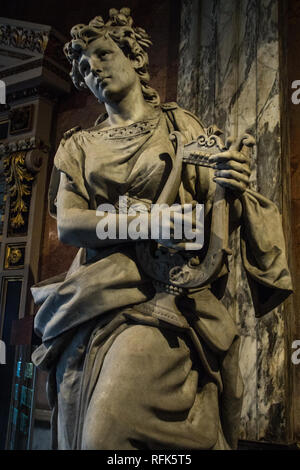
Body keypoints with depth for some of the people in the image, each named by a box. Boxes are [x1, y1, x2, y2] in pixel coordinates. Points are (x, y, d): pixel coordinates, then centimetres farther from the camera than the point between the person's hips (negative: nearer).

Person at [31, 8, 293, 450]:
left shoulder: (180, 126, 12)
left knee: (112, 426, -20)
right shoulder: (80, 146, 16)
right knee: (79, 430, 5)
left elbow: (211, 215, 6)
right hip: (93, 300, 3)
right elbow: (67, 222, 1)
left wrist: (227, 187, -18)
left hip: (163, 297, -3)